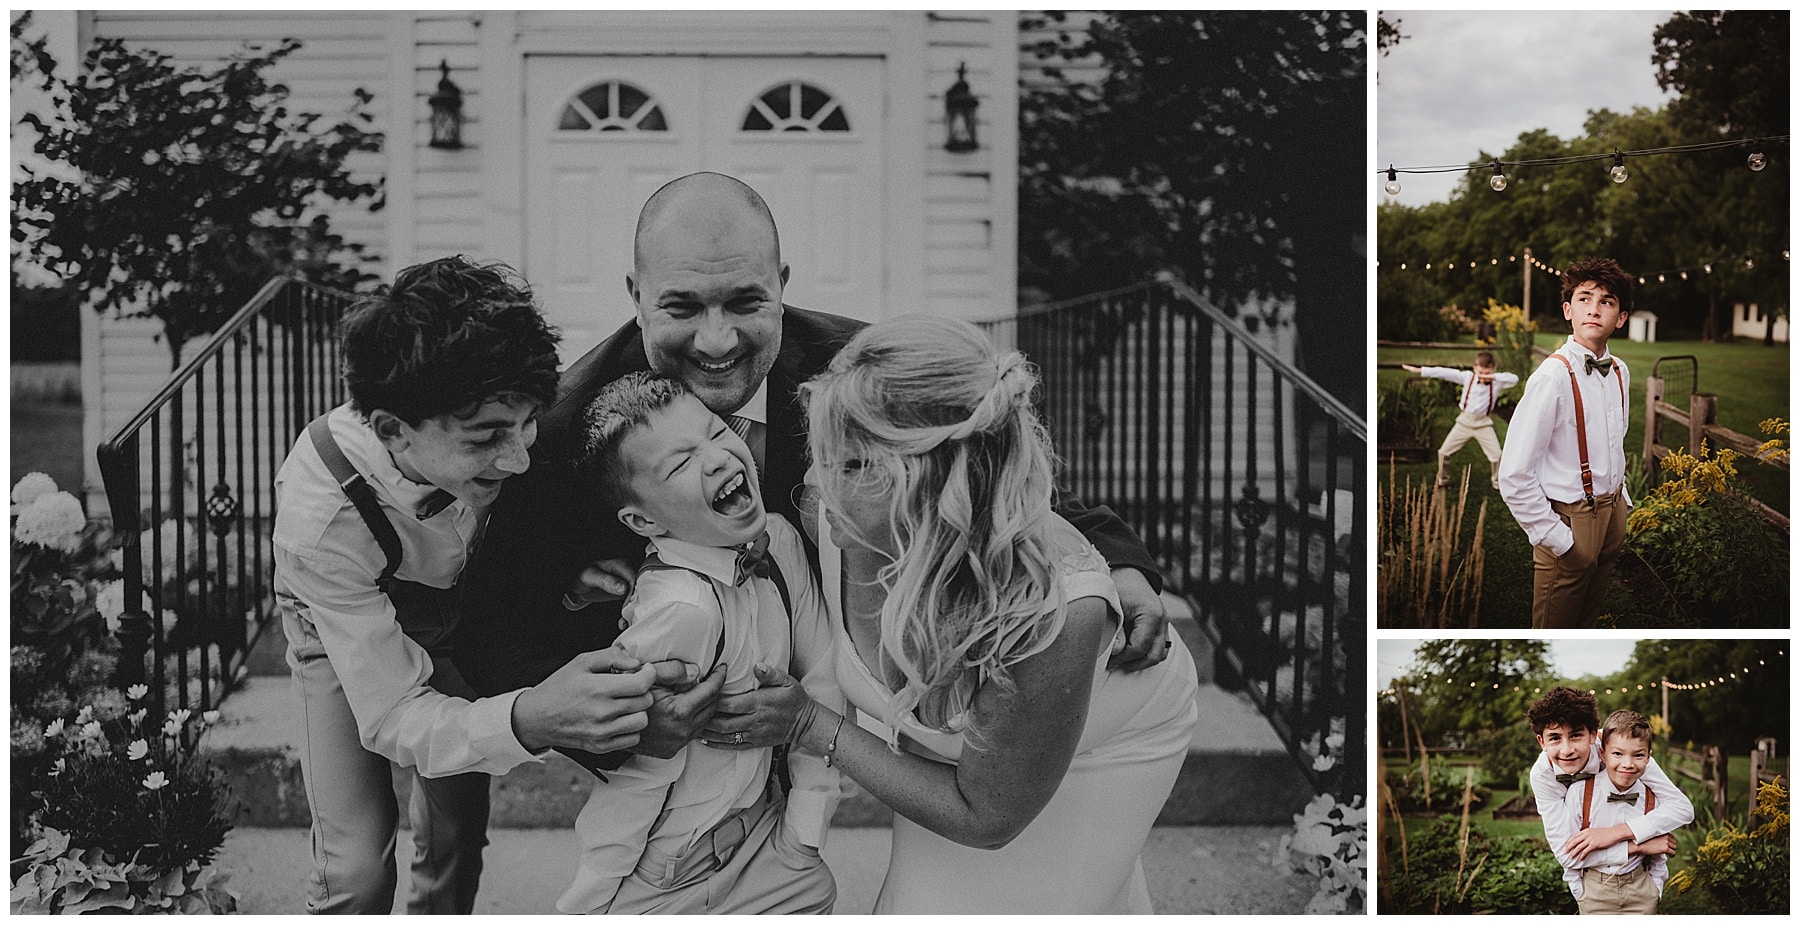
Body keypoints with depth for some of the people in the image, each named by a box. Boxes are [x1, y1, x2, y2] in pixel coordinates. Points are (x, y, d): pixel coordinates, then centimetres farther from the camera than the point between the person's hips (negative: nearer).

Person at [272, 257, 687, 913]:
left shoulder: (492, 420, -34)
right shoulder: (322, 514, -44)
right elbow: (393, 717, -40)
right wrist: (530, 721, -59)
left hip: (455, 613, 3)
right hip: (347, 636, -3)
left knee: (458, 834, 8)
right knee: (356, 869, -10)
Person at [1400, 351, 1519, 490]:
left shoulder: (1497, 382, -9)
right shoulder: (1467, 377, -7)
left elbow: (1514, 379, -25)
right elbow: (1445, 372, -12)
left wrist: (1493, 376, -29)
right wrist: (1419, 370, -15)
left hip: (1484, 423, -1)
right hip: (1465, 421, 1)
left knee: (1496, 455, -8)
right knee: (1444, 452, 0)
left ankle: (1497, 483, 17)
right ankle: (1443, 480, 20)